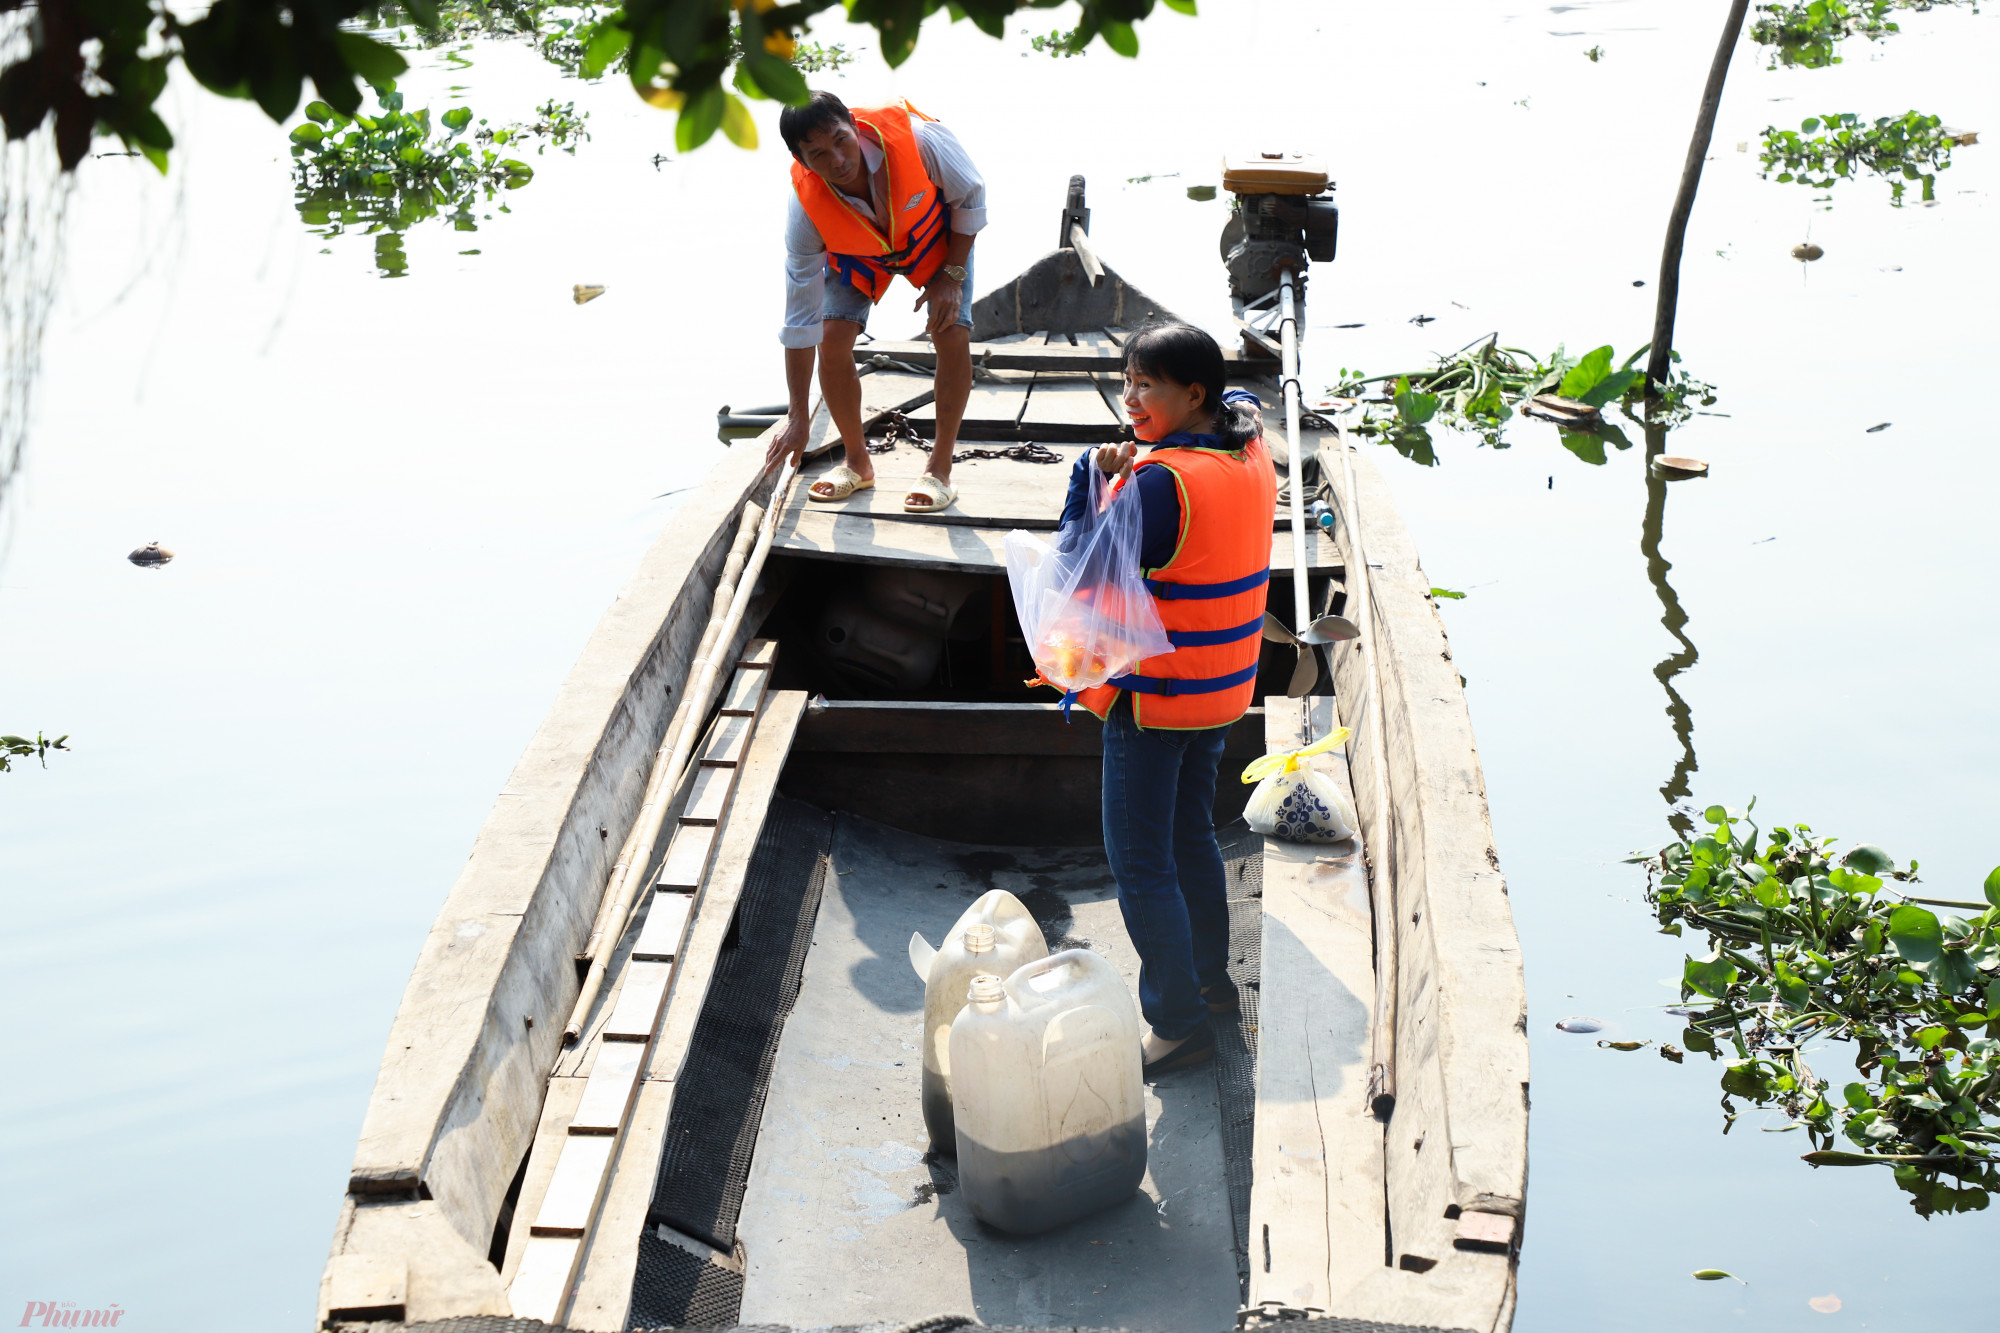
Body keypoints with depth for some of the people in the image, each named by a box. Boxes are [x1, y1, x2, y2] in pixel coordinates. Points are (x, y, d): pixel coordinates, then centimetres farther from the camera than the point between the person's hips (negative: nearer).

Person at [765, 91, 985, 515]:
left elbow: (970, 196, -18)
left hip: (936, 234, -1)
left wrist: (952, 275, -22)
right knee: (833, 338, -16)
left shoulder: (914, 137, -42)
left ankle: (940, 469, -4)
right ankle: (857, 464, 5)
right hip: (857, 250, 1)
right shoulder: (806, 206, -35)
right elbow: (800, 317, -28)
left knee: (953, 336, -18)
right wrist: (798, 417, -26)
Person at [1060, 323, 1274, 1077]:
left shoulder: (1164, 482, -26)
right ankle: (1211, 980, 36)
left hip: (1153, 696, -9)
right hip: (1222, 688, 9)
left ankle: (1179, 1023, 6)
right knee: (1191, 836, 24)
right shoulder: (1250, 458, 0)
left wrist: (1091, 475, -15)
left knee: (1140, 862, 1)